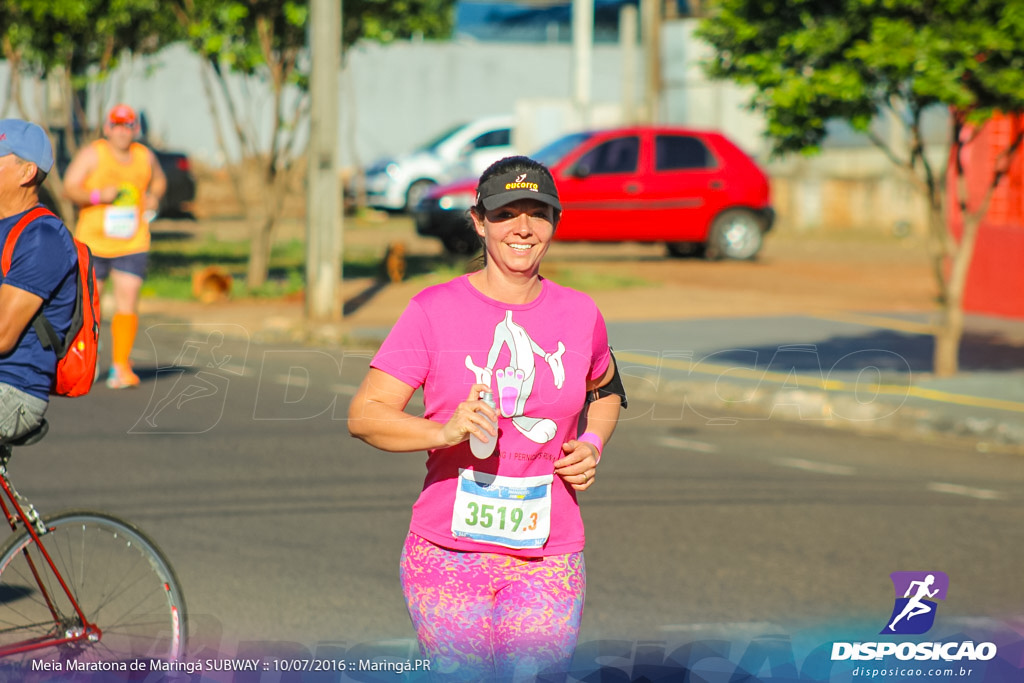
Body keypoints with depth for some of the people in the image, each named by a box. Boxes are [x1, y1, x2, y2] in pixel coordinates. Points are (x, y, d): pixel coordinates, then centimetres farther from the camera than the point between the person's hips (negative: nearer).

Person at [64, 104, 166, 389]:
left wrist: (153, 198, 5)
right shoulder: (92, 154, -4)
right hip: (94, 242, -2)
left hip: (132, 244, 2)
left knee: (127, 304, -8)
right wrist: (98, 196, -24)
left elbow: (159, 181, 26)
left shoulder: (145, 156, 7)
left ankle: (121, 366, -5)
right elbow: (70, 187, -9)